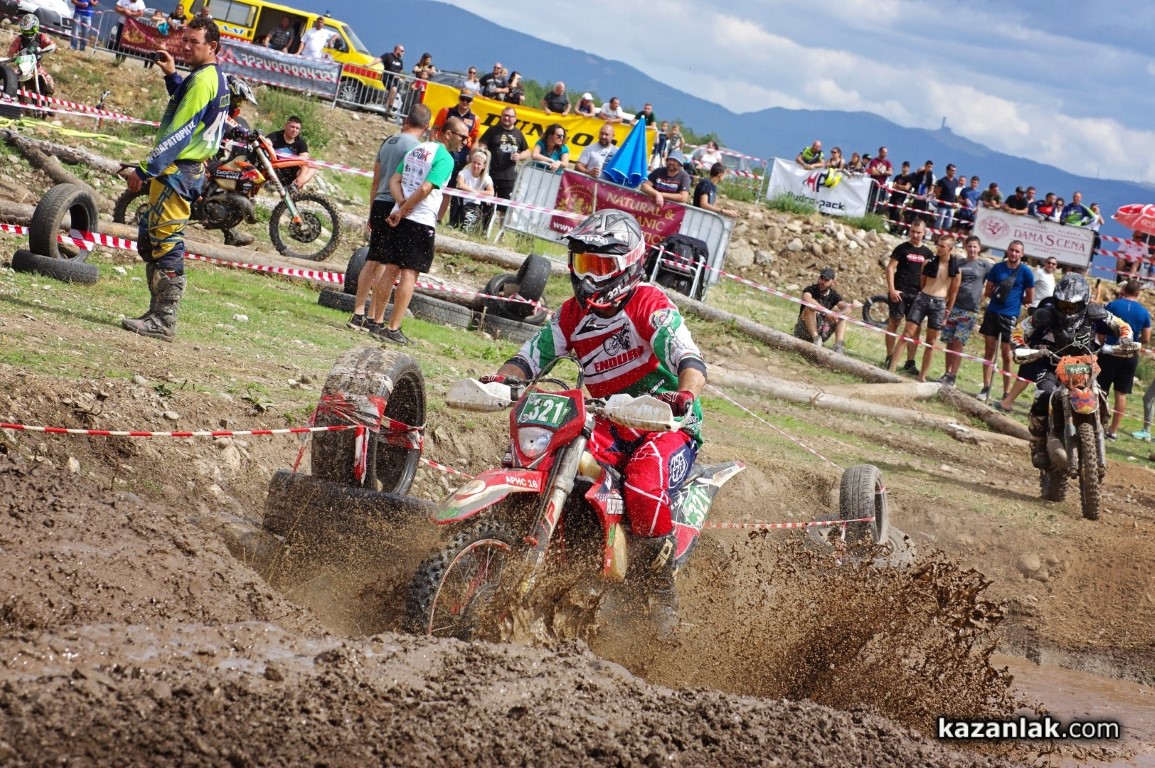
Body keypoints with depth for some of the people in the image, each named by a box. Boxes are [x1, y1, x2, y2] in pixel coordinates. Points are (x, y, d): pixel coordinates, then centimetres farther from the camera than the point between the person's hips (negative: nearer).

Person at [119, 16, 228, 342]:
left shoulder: (202, 80, -15)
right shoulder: (215, 78, 16)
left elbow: (181, 131, -21)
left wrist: (145, 169, -20)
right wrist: (171, 75, 25)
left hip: (176, 170, -11)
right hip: (186, 169, 11)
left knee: (166, 245, -11)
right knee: (150, 242, 16)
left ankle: (164, 321, -12)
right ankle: (159, 312, 19)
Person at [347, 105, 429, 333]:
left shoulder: (388, 142, 13)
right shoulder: (415, 146, -10)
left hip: (379, 205, 7)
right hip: (398, 209, -7)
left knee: (373, 261, 12)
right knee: (385, 265, -5)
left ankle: (358, 314, 12)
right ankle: (377, 319, -4)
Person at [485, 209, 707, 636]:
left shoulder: (649, 305, -13)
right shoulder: (573, 314, 9)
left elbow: (691, 361, -25)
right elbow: (532, 356, 5)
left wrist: (684, 396, -47)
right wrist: (499, 380, -17)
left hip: (670, 426, -6)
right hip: (611, 425, 7)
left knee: (643, 486, -35)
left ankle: (663, 594, -18)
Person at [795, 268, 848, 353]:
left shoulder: (834, 295, 3)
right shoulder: (811, 290, -9)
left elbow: (846, 308, -13)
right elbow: (806, 298, -34)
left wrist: (836, 314, -36)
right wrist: (826, 311, -42)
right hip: (804, 332, -4)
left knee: (841, 314, -7)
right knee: (810, 308, -27)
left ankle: (838, 344, -27)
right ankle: (816, 339, -39)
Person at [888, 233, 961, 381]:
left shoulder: (955, 268, 0)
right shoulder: (929, 262, 3)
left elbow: (954, 292, 5)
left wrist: (947, 312, 7)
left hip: (939, 304, -1)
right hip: (922, 299, 1)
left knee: (931, 341, 6)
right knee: (907, 333, -6)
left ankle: (922, 375, 13)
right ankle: (891, 367, -6)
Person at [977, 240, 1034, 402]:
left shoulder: (1026, 273, -3)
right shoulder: (997, 268, 6)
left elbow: (1030, 298, 3)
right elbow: (987, 292, 10)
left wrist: (1014, 300, 4)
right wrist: (996, 291, -6)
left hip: (1010, 316, -3)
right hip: (992, 313, 3)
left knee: (1006, 355, 0)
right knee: (989, 350, 5)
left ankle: (1007, 393, 5)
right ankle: (986, 388, 11)